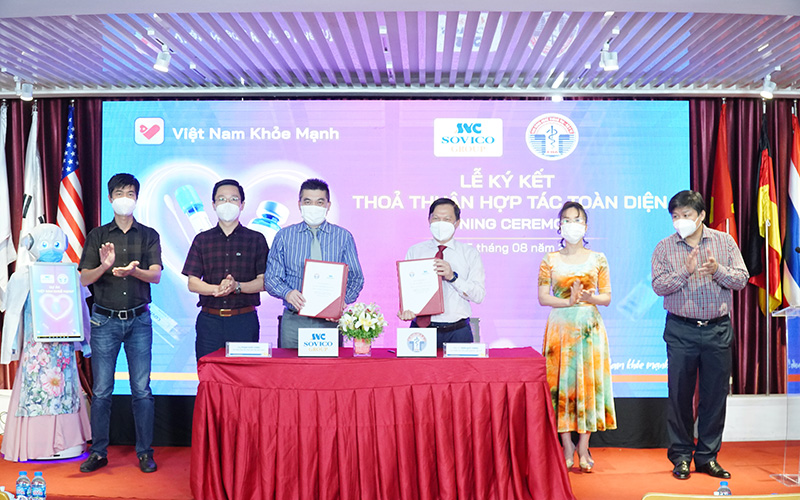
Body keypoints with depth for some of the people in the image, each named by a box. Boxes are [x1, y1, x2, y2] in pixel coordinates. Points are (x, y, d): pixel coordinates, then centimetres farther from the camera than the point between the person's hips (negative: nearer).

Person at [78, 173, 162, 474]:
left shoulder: (149, 235, 7)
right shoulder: (97, 236, 8)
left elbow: (156, 275, -4)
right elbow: (84, 279, 2)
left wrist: (133, 271, -25)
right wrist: (104, 266, -19)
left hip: (139, 319, 0)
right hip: (105, 320, 1)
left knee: (141, 389, 1)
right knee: (101, 389, 4)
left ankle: (145, 451, 10)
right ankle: (98, 452, 15)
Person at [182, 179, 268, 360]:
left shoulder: (256, 239, 8)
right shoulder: (202, 240, 12)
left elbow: (264, 281, 1)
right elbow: (192, 283, 6)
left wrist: (237, 286, -17)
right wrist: (217, 289, -14)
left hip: (244, 320, -1)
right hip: (209, 320, 1)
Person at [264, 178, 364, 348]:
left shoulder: (344, 237, 7)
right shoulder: (284, 236, 7)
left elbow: (356, 278, 5)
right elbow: (271, 277, 5)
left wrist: (343, 301, -15)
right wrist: (287, 293, -17)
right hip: (294, 321, 0)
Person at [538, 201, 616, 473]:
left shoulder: (597, 259, 7)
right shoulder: (550, 260, 5)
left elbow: (607, 297, 6)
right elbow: (542, 297, 0)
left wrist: (590, 298, -14)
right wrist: (568, 301, -15)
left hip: (590, 326, 1)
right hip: (561, 325, 0)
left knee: (589, 381, -1)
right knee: (562, 382, -2)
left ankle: (583, 449, 8)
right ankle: (568, 449, 8)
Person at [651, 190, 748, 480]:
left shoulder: (724, 242, 6)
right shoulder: (664, 248, 3)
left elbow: (741, 280, 1)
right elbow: (658, 285, -7)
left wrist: (718, 270, -17)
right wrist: (685, 271, -20)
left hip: (718, 329, 1)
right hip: (681, 330, -1)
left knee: (715, 394, 5)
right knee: (680, 394, 2)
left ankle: (707, 456, 18)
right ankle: (681, 456, 15)